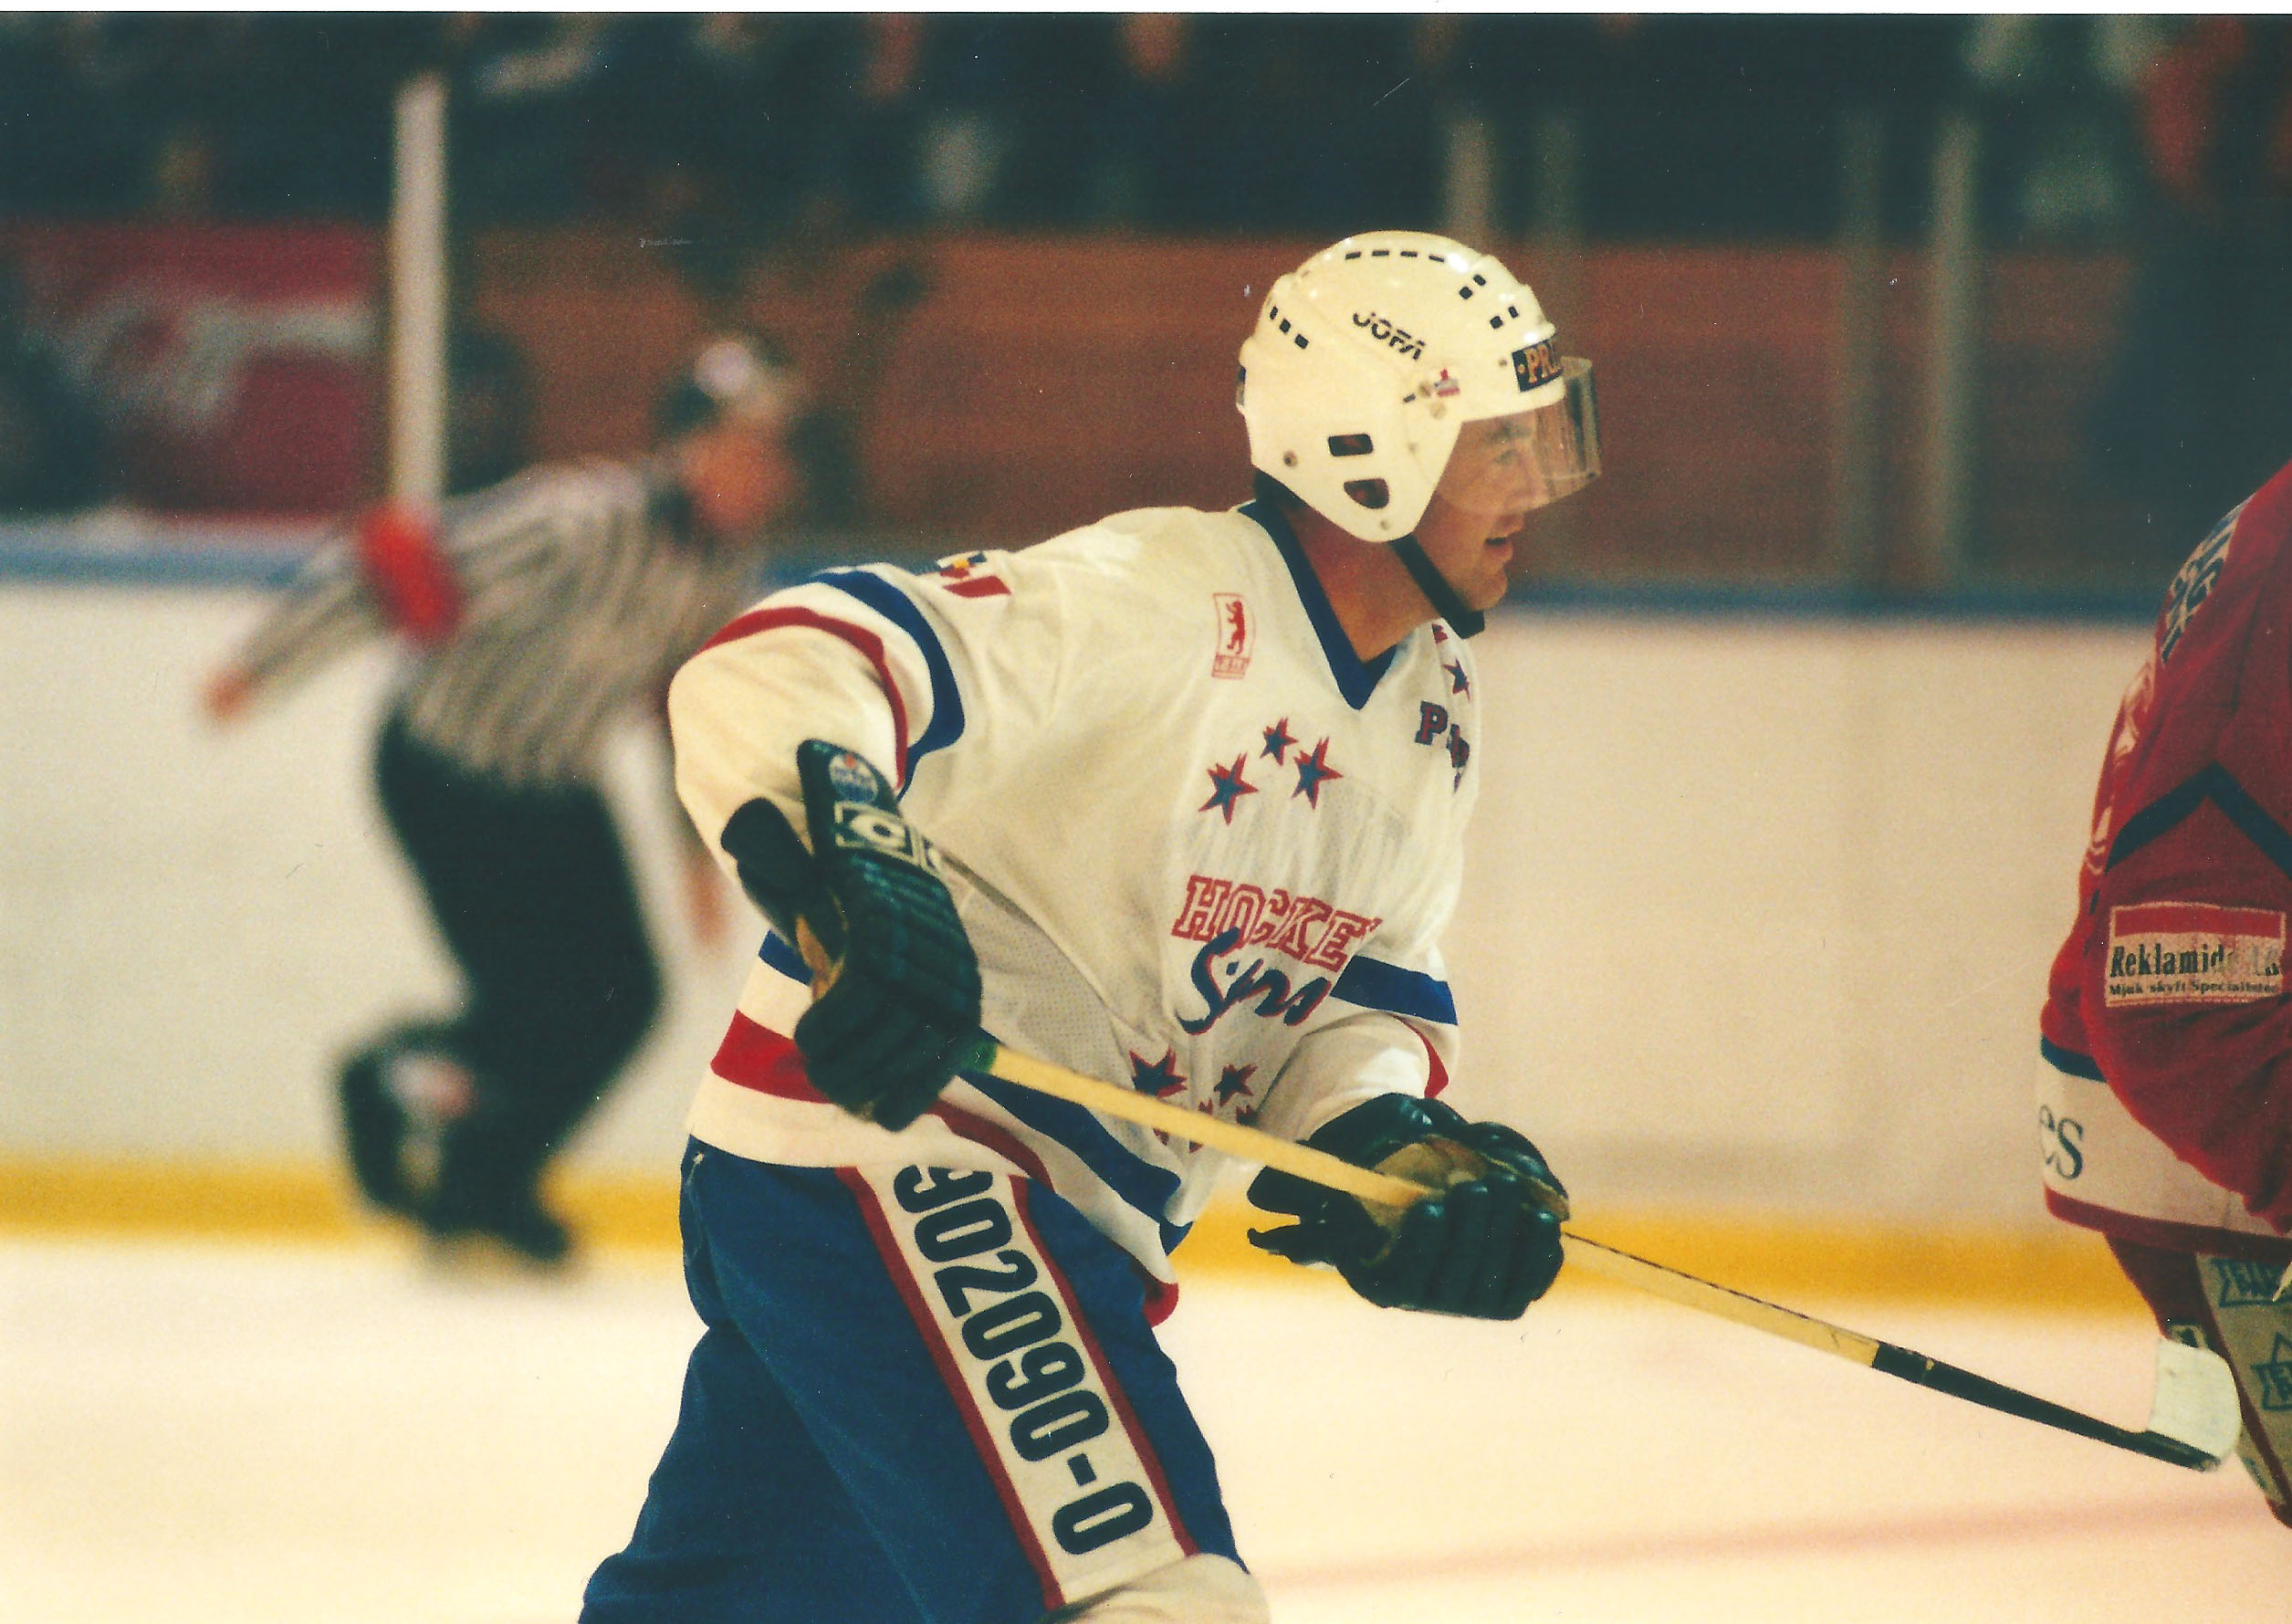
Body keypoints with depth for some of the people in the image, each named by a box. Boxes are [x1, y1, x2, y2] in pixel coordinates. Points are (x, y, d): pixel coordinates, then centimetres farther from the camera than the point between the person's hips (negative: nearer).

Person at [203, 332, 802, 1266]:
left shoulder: (730, 559, -6)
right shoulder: (580, 523, -32)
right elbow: (391, 574, -29)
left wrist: (701, 843, 14)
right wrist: (261, 669, -24)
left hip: (554, 787, 8)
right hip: (445, 776, -8)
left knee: (622, 997, 2)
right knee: (538, 1011, -14)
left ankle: (486, 1183, 23)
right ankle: (395, 1086, 18)